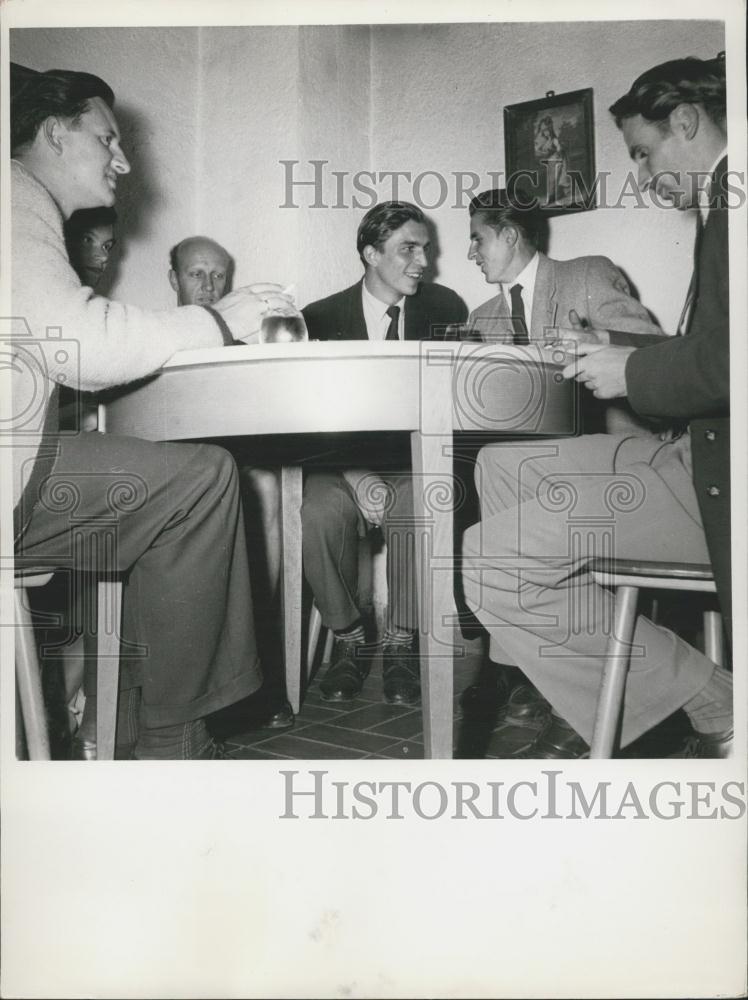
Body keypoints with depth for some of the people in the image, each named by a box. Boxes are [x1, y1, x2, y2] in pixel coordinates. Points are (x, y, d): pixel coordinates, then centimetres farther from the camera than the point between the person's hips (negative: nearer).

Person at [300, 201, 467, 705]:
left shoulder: (445, 307, 9)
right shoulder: (321, 318, 5)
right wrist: (356, 476, -18)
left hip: (418, 465, 0)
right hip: (343, 464, 0)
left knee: (419, 508, -33)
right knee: (316, 511, -31)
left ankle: (401, 642, -12)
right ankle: (349, 638, -8)